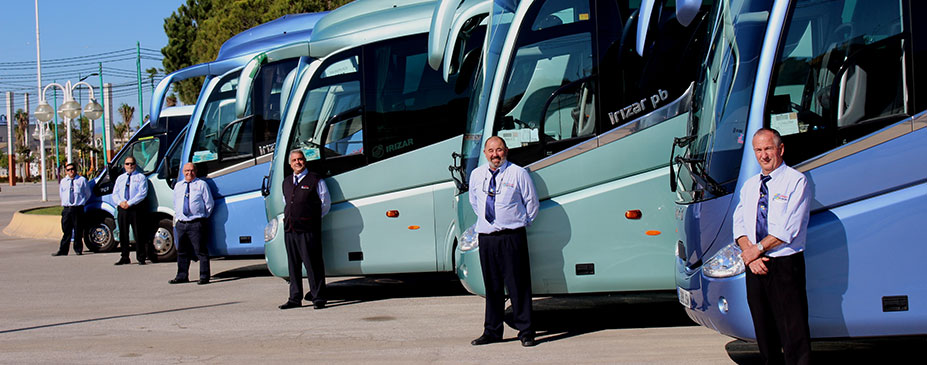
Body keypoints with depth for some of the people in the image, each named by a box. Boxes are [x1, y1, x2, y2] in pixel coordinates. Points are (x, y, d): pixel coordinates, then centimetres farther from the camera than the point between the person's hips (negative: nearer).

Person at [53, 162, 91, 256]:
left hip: (78, 209, -3)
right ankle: (63, 250, 3)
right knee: (66, 231, 2)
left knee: (78, 231, 0)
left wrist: (81, 202, 8)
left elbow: (88, 194, 10)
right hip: (67, 209, 3)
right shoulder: (63, 181, 13)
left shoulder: (82, 180, 3)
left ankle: (78, 250, 10)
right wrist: (65, 203, 15)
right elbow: (61, 194, 25)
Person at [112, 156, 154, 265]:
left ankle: (141, 257, 2)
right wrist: (120, 202, -9)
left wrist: (129, 203, -16)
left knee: (138, 234, -4)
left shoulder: (141, 177, 4)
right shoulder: (120, 178, 20)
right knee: (123, 234, 6)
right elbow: (115, 194, 13)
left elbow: (142, 193, -8)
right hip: (122, 209, 5)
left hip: (135, 208, -5)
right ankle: (124, 258, 13)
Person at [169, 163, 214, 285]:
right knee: (182, 251, 11)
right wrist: (177, 218, 15)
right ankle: (182, 276, 20)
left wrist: (203, 218, -1)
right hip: (181, 223, 6)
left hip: (196, 223, -6)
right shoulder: (177, 186, 18)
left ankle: (204, 276, -4)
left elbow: (209, 204, 2)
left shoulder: (201, 185, 2)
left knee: (200, 251, -6)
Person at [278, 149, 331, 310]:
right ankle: (295, 298, 15)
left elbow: (326, 203, 4)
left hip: (308, 229, -6)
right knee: (293, 265, 8)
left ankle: (318, 297, 0)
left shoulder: (315, 180, 0)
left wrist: (313, 218, 4)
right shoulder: (286, 183, 18)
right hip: (289, 229, 6)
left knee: (312, 264, -5)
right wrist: (289, 219, 15)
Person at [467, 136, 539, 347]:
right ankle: (492, 332, 19)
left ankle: (525, 332, 3)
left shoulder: (518, 174, -3)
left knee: (518, 285, -3)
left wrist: (523, 223, 9)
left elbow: (532, 202, 6)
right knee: (492, 286, 10)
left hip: (512, 237, -4)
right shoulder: (476, 175, 10)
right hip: (486, 238, 4)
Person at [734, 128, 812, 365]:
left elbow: (788, 229, -12)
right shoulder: (749, 186, 17)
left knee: (794, 332, -8)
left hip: (785, 265, -6)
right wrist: (750, 254, -9)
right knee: (764, 332, 9)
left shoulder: (796, 181, -3)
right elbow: (739, 225, 8)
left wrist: (757, 249, -10)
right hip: (755, 267, 6)